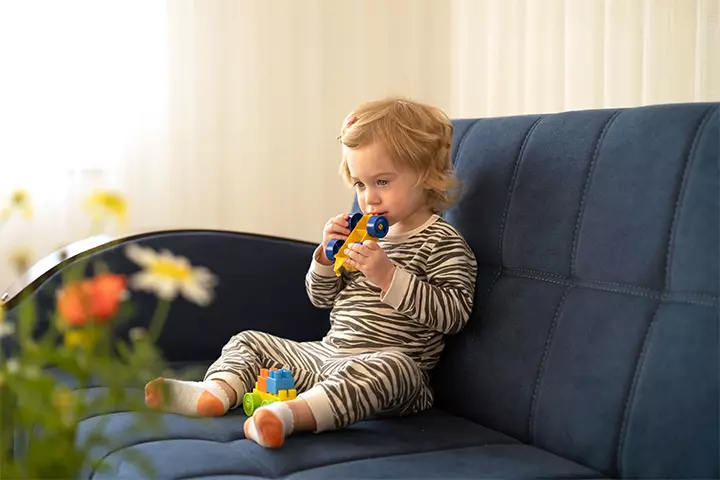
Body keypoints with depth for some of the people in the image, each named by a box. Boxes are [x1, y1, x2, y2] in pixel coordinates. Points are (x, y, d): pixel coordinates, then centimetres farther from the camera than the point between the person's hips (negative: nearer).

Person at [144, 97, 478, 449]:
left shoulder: (442, 242, -7)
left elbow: (453, 314, -19)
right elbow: (321, 297, 18)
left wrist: (389, 276, -25)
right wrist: (327, 254, -3)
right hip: (326, 353, 8)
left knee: (391, 367, -42)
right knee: (248, 342, 10)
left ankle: (289, 415, -56)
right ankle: (216, 393, -17)